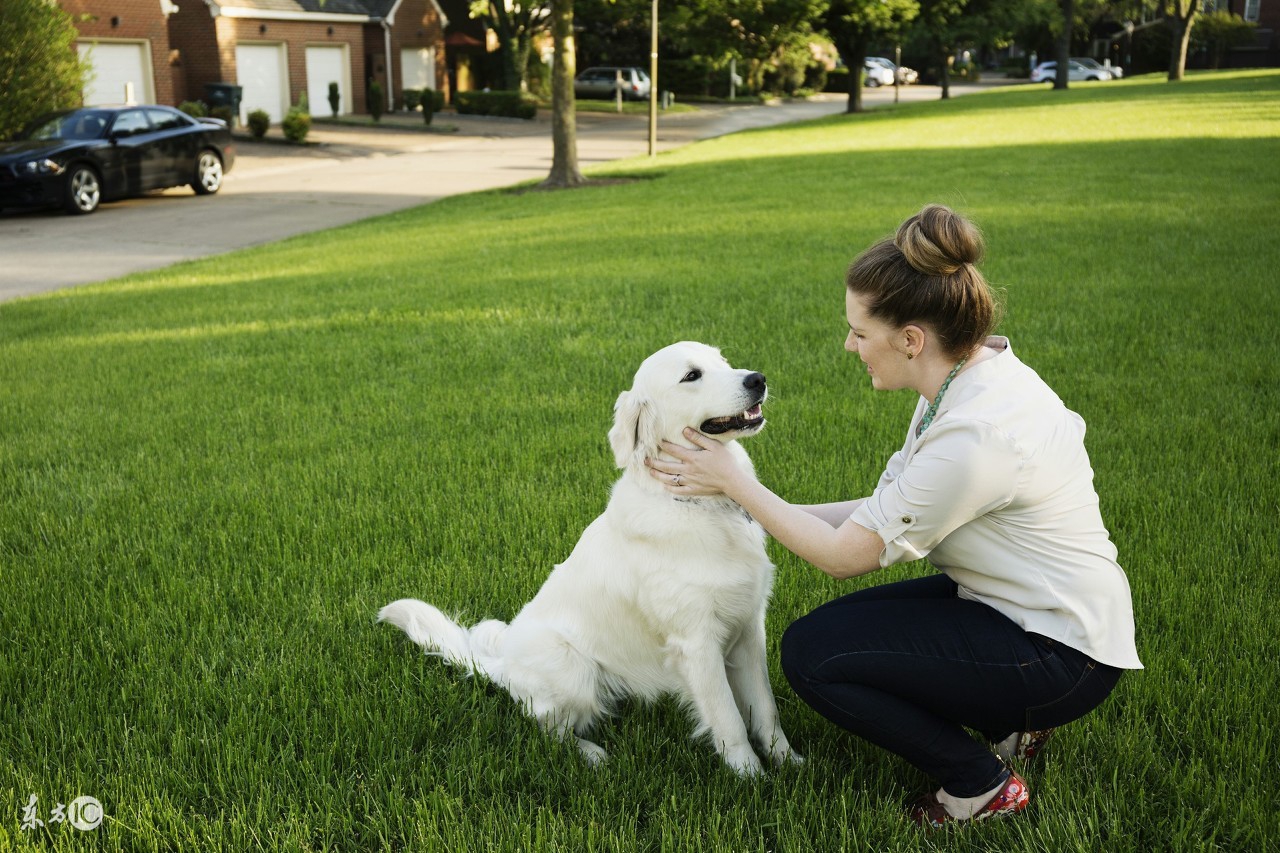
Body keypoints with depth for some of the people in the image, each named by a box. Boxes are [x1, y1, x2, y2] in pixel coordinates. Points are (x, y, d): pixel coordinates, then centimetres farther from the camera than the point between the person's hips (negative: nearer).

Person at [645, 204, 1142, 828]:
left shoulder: (977, 435, -31)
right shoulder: (971, 375, -2)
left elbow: (844, 555, -19)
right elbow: (883, 511, 5)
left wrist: (734, 481, -10)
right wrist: (753, 506, 3)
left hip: (1061, 656, -9)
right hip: (1020, 605, 9)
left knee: (811, 652, -13)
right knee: (839, 624, 11)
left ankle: (980, 784, 3)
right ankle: (1009, 725, 17)